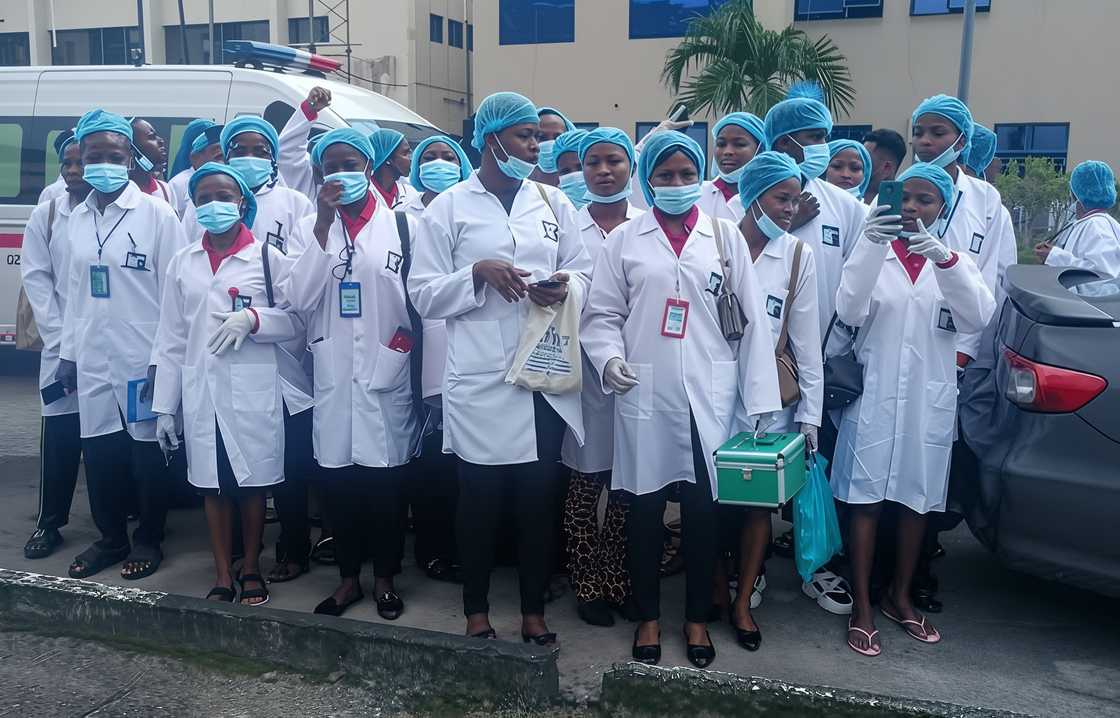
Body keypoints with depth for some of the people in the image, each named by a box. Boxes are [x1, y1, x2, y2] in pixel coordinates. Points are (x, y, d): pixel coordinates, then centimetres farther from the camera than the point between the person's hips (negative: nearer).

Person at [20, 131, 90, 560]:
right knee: (59, 436, 4)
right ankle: (48, 523, 14)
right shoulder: (46, 215, 7)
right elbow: (36, 277, 4)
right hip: (62, 345, 2)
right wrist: (61, 335, -6)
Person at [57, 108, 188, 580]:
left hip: (143, 359, -5)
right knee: (98, 452, 12)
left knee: (147, 452, 6)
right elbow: (75, 290, 14)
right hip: (93, 360, 6)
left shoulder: (157, 214, -8)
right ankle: (110, 538, 28)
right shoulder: (78, 218, 10)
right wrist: (68, 352, 13)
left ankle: (148, 540, 22)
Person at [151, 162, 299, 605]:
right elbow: (171, 338, 9)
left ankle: (251, 569, 22)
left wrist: (252, 318, -18)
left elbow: (295, 319, 1)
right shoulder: (182, 263, 10)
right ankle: (223, 576, 19)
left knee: (252, 481, 5)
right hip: (201, 392, 3)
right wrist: (164, 406, 6)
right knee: (213, 484, 8)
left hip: (253, 390, -3)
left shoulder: (267, 257, 1)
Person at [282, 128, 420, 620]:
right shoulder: (310, 227, 6)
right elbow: (299, 299, -7)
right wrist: (323, 224, -12)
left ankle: (385, 578, 21)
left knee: (386, 481, 4)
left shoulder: (402, 224, 0)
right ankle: (348, 577, 24)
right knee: (338, 482, 8)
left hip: (387, 373, -2)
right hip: (333, 376, 2)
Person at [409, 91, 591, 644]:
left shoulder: (554, 202, 11)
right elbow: (423, 294, -1)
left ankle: (534, 610, 25)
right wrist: (477, 274, -15)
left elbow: (583, 272, 12)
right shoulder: (448, 208, 2)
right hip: (480, 380, -2)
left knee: (539, 498, 9)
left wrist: (565, 286, -10)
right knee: (479, 499, 9)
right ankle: (477, 610, 26)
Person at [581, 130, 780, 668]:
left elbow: (752, 319, 5)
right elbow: (602, 313, 6)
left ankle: (697, 618, 25)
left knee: (703, 509, 6)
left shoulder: (725, 236, 8)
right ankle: (648, 616, 25)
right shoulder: (624, 240, 7)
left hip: (709, 397, 1)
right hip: (644, 396, 0)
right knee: (645, 507, 7)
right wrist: (609, 358, -15)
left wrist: (760, 398, -1)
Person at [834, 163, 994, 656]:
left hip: (929, 401, 3)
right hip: (874, 395, -2)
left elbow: (978, 317, -13)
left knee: (916, 501, 12)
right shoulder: (874, 255, 0)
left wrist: (944, 258, -28)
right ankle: (862, 607, 10)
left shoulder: (956, 262, 5)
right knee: (866, 500, 0)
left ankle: (900, 597, 30)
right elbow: (849, 311, -17)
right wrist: (870, 246, -29)